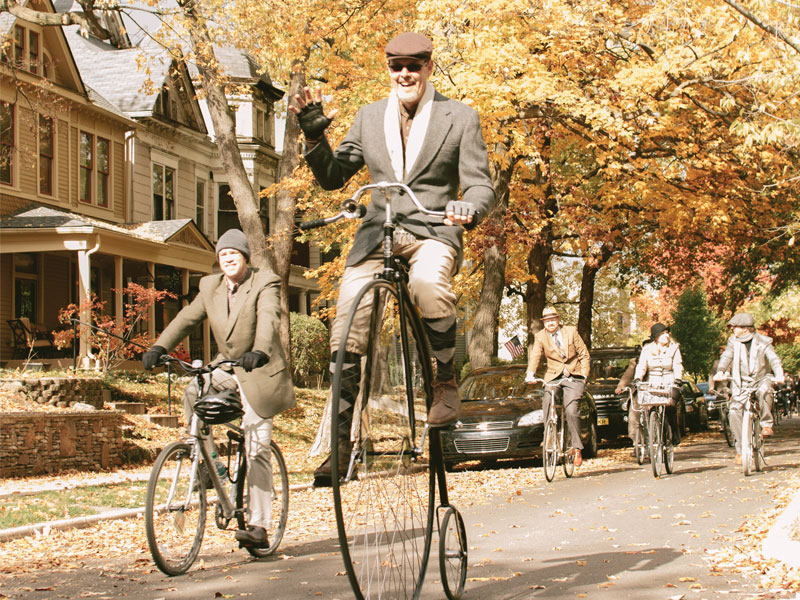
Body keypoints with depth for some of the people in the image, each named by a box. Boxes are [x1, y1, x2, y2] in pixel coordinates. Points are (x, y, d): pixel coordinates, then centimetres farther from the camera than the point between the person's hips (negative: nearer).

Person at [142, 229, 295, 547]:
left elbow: (268, 318, -30)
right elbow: (187, 318, -5)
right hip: (227, 368, 5)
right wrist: (159, 347, -21)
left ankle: (258, 527, -6)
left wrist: (259, 352, -50)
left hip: (260, 373, -5)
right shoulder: (211, 286, 3)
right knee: (192, 392, -25)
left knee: (256, 450, -7)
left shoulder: (265, 284, -13)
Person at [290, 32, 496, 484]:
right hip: (377, 234, 3)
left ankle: (447, 382, -13)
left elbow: (480, 185, 0)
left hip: (433, 231, -3)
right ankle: (341, 442, 1)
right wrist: (315, 136, -3)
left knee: (429, 282, -38)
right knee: (346, 336, -12)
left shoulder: (460, 117, 5)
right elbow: (332, 177, 16)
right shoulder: (370, 117, 15)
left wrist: (470, 209, -23)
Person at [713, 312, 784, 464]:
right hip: (741, 383, 2)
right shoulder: (733, 341, 3)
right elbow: (726, 357, -9)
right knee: (734, 413, -14)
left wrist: (779, 374, -33)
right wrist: (720, 372, -29)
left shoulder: (763, 342, -5)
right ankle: (741, 450, -3)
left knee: (764, 391, -37)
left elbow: (774, 359, -15)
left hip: (761, 379, -2)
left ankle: (766, 424, -16)